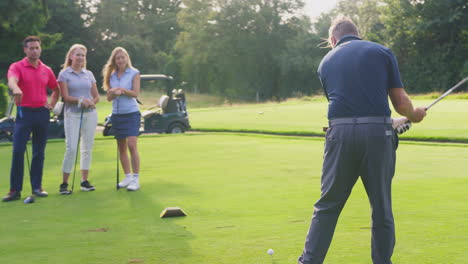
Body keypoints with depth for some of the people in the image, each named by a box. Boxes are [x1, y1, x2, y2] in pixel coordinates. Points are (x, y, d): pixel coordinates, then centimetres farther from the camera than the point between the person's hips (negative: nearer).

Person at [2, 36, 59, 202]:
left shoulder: (46, 70, 10)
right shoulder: (17, 67, -2)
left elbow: (56, 89, 25)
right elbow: (12, 80, -25)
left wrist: (51, 104, 10)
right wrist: (16, 89, -47)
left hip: (42, 113, 4)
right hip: (24, 113, -3)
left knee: (39, 152, 6)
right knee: (18, 151, -8)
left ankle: (37, 187, 14)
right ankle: (15, 190, -4)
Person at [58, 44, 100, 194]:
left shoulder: (89, 74, 12)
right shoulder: (64, 74, 0)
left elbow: (96, 96, 13)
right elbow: (65, 97, -6)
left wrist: (91, 102, -9)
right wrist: (80, 100, -21)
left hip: (90, 114, 4)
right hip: (72, 114, -4)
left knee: (87, 147, 5)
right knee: (71, 148, -10)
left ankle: (84, 181, 12)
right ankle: (64, 184, -4)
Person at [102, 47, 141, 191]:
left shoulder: (134, 73, -2)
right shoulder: (111, 75, 10)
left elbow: (135, 93, -8)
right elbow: (109, 97, 6)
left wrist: (122, 90, -20)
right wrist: (115, 92, -14)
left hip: (131, 113, -5)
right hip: (116, 114, 5)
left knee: (131, 145, -15)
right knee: (121, 148, 8)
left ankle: (136, 179, -12)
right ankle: (128, 177, 18)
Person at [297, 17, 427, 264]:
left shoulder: (326, 61, 17)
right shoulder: (382, 52, 9)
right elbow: (401, 103, 5)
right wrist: (414, 115, 29)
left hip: (340, 133, 1)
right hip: (378, 132, -1)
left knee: (327, 206, 10)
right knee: (381, 209, 11)